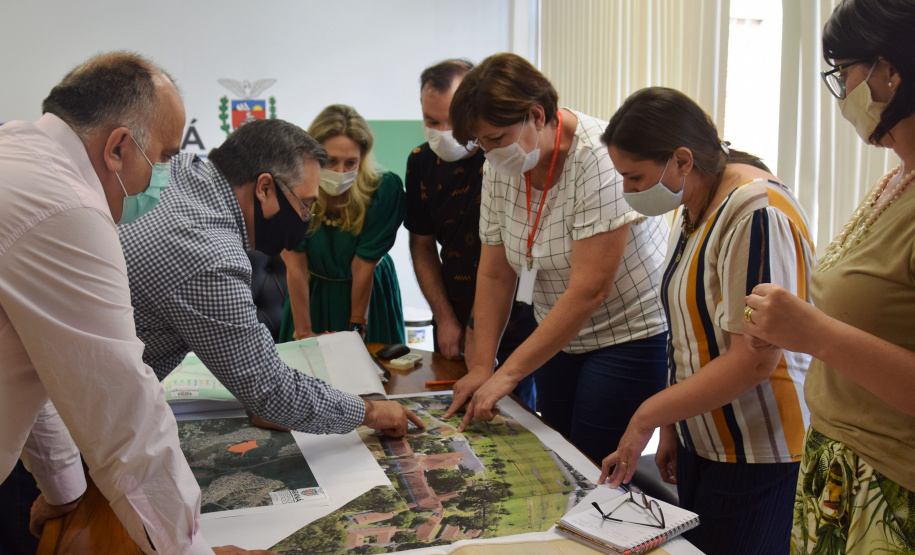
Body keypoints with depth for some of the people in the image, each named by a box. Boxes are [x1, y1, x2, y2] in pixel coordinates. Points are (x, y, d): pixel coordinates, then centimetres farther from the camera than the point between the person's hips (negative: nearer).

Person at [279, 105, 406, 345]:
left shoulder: (383, 190, -26)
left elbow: (364, 265, -21)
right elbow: (295, 266, -21)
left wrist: (356, 328, -12)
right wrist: (303, 333, -18)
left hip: (368, 292, 0)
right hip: (313, 292, 1)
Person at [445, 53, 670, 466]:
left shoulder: (600, 159, -24)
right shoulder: (500, 167, -2)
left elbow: (589, 290, -27)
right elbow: (494, 274, 2)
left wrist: (508, 373, -24)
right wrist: (481, 367, -5)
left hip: (630, 336, -6)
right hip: (559, 339, 6)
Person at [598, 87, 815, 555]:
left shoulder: (757, 213, -20)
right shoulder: (694, 207, 8)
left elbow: (754, 361, -24)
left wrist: (647, 415, -17)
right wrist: (670, 427, 10)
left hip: (757, 457, -8)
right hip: (700, 442, 8)